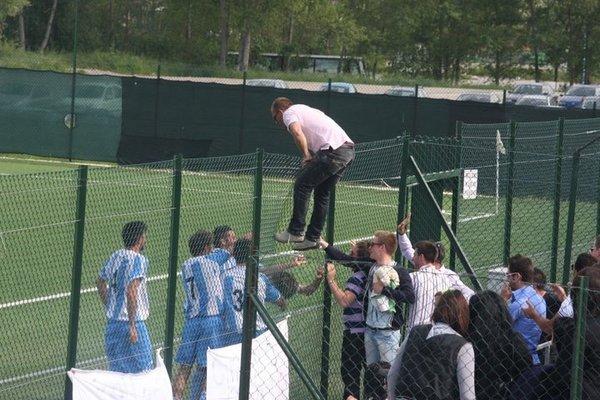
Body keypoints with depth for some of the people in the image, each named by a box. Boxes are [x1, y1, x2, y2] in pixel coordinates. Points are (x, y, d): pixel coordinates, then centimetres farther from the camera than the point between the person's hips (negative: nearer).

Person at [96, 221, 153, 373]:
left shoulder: (115, 256, 9)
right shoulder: (138, 259, -14)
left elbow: (100, 283, 21)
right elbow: (131, 291, -23)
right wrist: (132, 326, -22)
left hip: (112, 321, 8)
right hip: (131, 322, -8)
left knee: (116, 370, 13)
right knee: (142, 371, -3)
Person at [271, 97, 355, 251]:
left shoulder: (289, 113, 2)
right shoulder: (305, 110, 32)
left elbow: (297, 132, -19)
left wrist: (306, 156, -9)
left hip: (333, 150, -9)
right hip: (348, 150, 9)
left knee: (302, 186, 0)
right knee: (322, 193, 16)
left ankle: (295, 232, 3)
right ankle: (312, 238, 19)